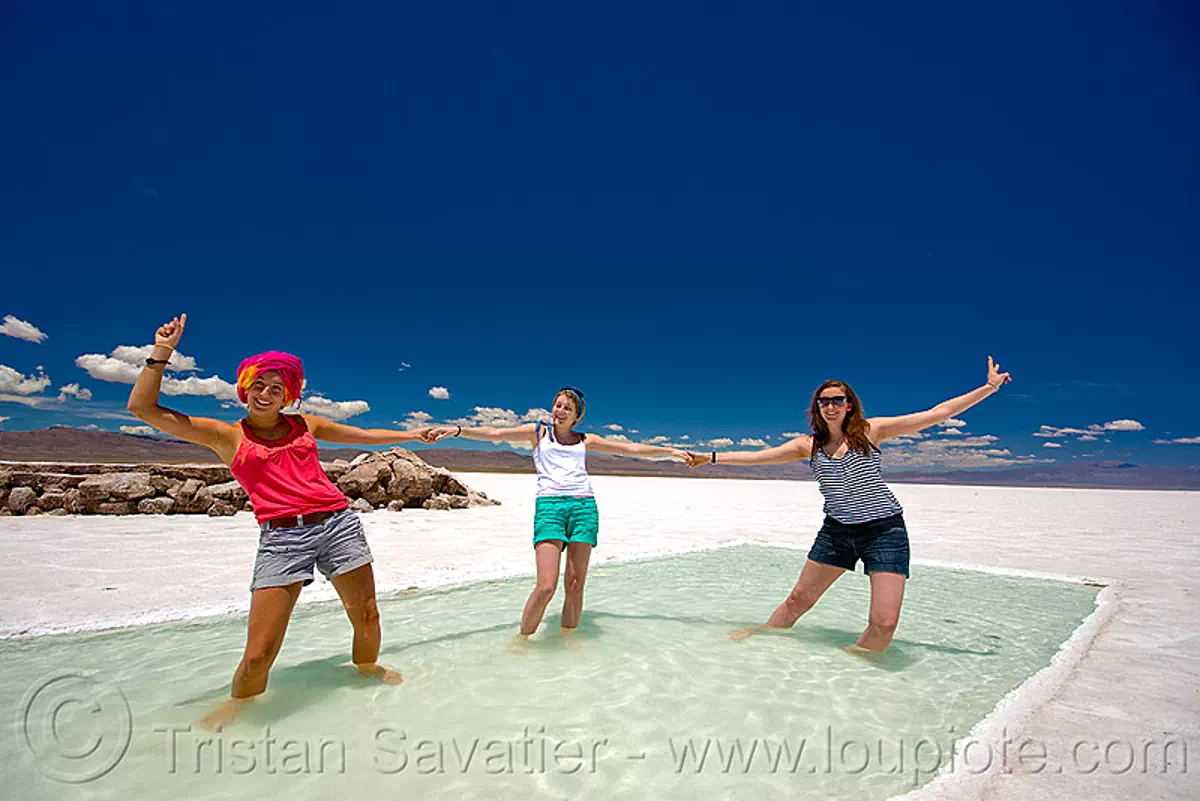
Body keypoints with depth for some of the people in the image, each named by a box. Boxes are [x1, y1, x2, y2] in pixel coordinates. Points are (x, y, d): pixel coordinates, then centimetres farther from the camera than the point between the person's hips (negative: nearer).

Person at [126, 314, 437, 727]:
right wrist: (161, 353, 2)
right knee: (259, 654, -5)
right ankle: (238, 702, 30)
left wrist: (410, 434, 29)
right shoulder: (226, 435, 8)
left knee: (367, 618, 9)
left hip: (338, 523, 3)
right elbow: (142, 407, 6)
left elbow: (363, 435, 25)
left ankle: (367, 667, 41)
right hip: (281, 537, -2)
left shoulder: (305, 424, 15)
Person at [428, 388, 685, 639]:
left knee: (575, 584, 2)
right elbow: (495, 434, 6)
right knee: (545, 587, -12)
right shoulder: (538, 432, 16)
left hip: (584, 505, 3)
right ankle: (521, 638, 9)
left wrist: (671, 451, 24)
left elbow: (630, 448, 23)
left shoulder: (585, 440, 21)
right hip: (549, 505, -3)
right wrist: (458, 430, -5)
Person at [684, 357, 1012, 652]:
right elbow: (756, 456, 4)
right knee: (798, 599, 8)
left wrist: (989, 387, -3)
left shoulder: (870, 430, -4)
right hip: (836, 531, 2)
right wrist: (711, 457, 1)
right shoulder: (809, 445, 3)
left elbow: (936, 414, -2)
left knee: (884, 622, -10)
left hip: (885, 530, -2)